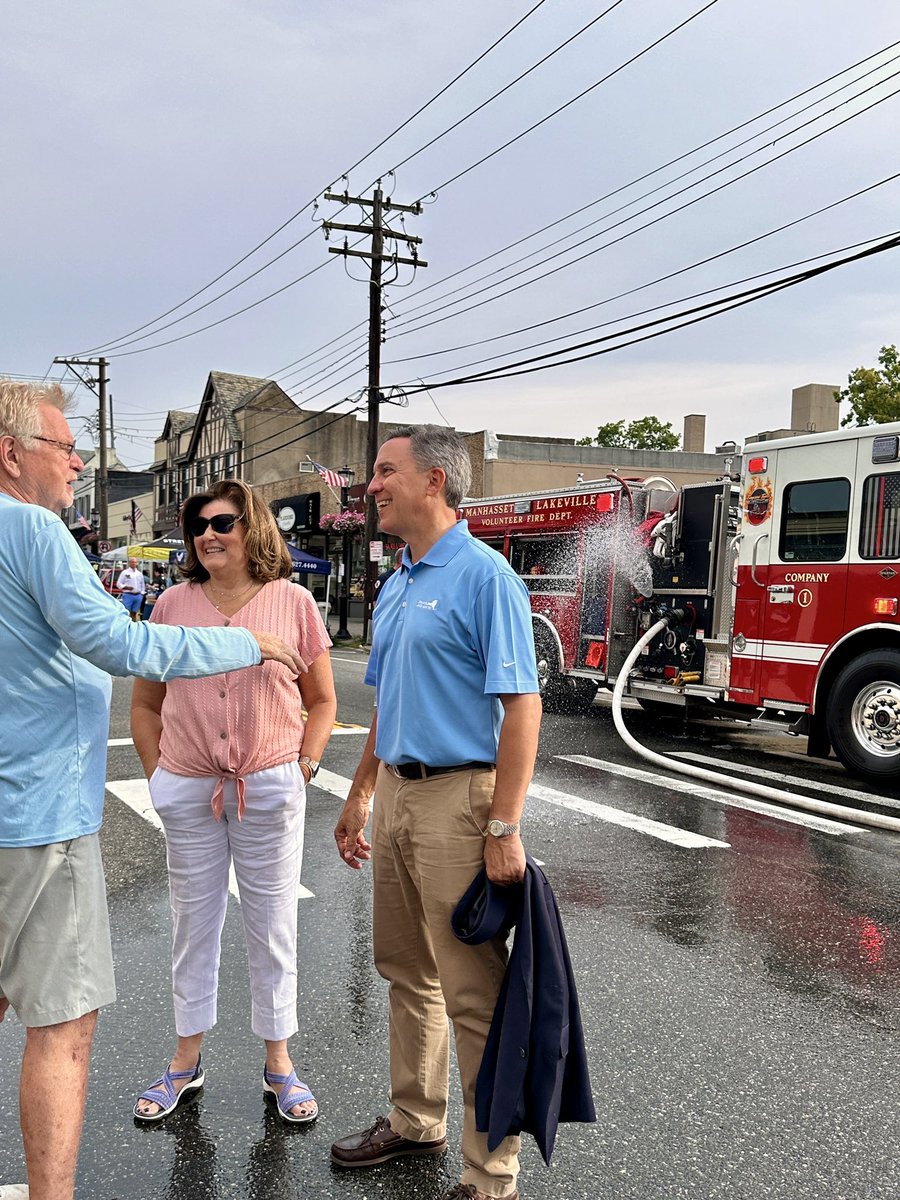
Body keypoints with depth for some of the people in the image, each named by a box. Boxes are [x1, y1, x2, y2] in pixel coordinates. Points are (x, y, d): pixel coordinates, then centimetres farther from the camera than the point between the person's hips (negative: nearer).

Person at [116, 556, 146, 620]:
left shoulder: (140, 573, 15)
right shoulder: (125, 572, 1)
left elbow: (143, 585, 21)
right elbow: (119, 584, -2)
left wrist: (142, 593, 9)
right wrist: (126, 587, -17)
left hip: (138, 595, 5)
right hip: (128, 595, -5)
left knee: (134, 613, 9)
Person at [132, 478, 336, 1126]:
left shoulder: (293, 602, -2)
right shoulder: (174, 604, 3)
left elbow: (321, 701, 5)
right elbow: (146, 703, 9)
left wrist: (302, 770, -3)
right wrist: (160, 776, 3)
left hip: (270, 791, -2)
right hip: (188, 792, 2)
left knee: (273, 927, 9)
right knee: (194, 925, 14)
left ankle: (279, 1063, 27)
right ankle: (186, 1061, 31)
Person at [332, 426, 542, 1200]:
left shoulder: (483, 576, -13)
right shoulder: (395, 588, 13)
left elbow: (521, 706, -19)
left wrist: (505, 829, -22)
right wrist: (360, 797, 20)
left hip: (457, 799, -9)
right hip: (396, 795, 9)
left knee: (473, 992, 1)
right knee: (406, 970, 19)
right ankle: (417, 1122, 38)